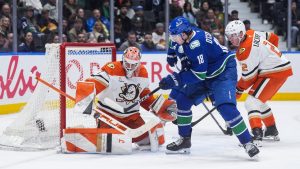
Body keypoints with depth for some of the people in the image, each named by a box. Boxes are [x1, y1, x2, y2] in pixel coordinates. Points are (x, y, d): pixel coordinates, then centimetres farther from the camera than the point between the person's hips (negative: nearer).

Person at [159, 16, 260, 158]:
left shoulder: (197, 44, -30)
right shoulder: (188, 35, -2)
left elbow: (199, 74, -28)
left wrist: (175, 80, -25)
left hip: (224, 73, -10)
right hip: (207, 74, 10)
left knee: (226, 107, -27)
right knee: (182, 99, 6)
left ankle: (247, 142, -22)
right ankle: (184, 140, 16)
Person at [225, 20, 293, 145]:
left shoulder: (245, 51, -23)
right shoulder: (252, 34, 3)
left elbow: (248, 77, -16)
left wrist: (238, 90, 0)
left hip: (275, 73, -10)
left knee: (252, 101, -16)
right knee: (259, 101, 24)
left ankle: (256, 135, -31)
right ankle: (272, 131, 37)